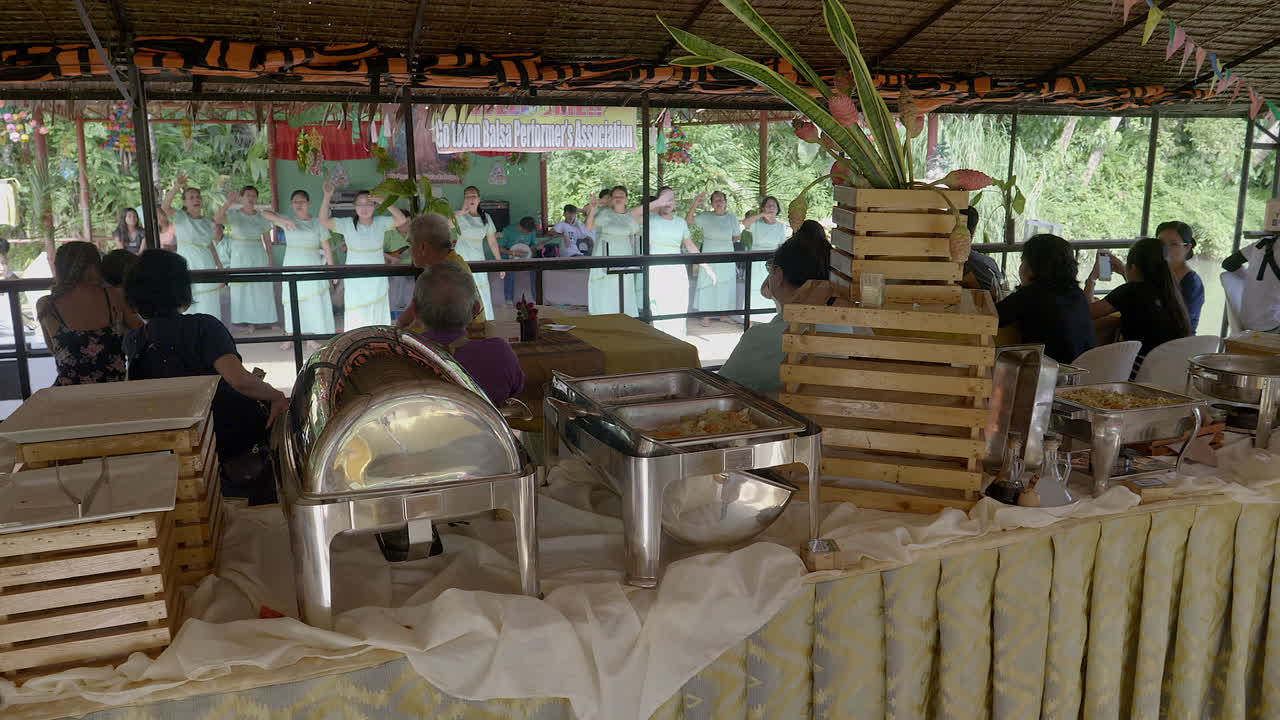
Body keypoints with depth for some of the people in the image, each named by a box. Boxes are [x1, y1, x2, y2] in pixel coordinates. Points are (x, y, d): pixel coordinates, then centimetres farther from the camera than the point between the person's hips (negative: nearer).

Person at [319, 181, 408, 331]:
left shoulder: (381, 222, -4)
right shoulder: (347, 224, -8)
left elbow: (402, 220, -16)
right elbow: (323, 221, -18)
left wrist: (383, 201, -23)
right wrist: (327, 196, -28)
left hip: (377, 279, 2)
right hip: (355, 280, -2)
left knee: (377, 316, 13)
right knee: (356, 318, 1)